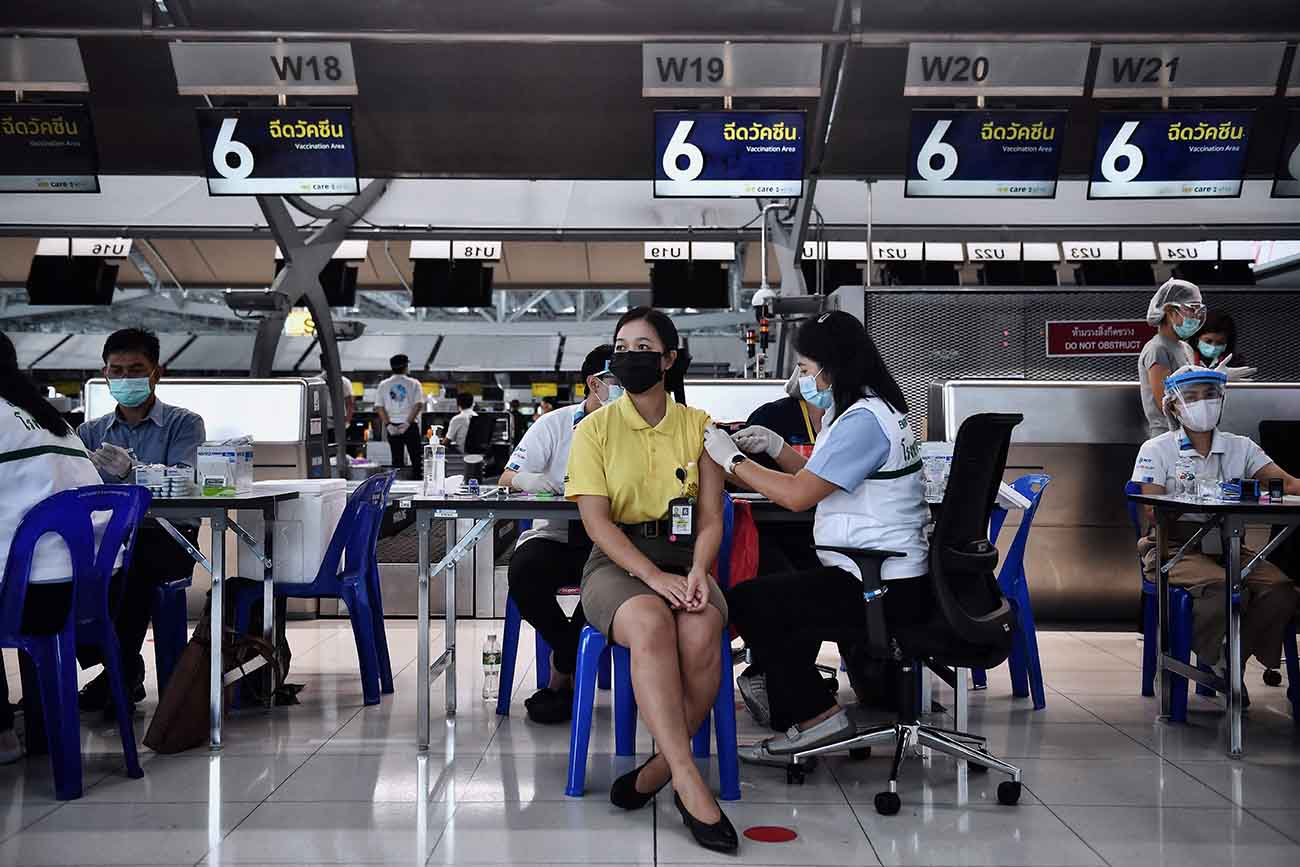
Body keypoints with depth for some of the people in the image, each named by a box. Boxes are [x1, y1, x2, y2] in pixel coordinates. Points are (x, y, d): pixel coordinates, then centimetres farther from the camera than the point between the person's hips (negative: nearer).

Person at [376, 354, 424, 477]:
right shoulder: (413, 383, -2)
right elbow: (419, 404, -11)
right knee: (416, 456, 5)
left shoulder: (383, 385, 4)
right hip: (410, 425, -2)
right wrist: (408, 422, -11)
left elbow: (379, 407, 0)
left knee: (397, 458, 7)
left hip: (392, 427, 2)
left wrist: (388, 424, -4)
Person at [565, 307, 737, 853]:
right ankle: (688, 783, -35)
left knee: (702, 633, -33)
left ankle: (658, 770, -16)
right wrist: (654, 577, -21)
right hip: (616, 563, -1)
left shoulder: (698, 425, 10)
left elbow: (711, 517, 6)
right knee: (651, 623, -36)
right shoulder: (595, 429, 5)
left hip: (683, 560, 2)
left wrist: (697, 572, -16)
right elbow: (597, 520, -6)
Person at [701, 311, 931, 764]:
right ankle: (788, 703, 26)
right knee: (777, 588, 22)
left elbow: (798, 496, -21)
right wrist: (776, 447, 8)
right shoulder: (877, 410, 13)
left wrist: (732, 459, -9)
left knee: (746, 603, -5)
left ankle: (816, 714, 4)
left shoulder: (863, 421, -20)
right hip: (891, 577, 11)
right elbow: (818, 480, 21)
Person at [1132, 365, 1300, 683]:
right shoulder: (1156, 450, 5)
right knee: (1223, 588, -34)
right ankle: (1218, 665, -9)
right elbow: (1152, 511, -7)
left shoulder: (1239, 448, 15)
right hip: (1175, 546, -4)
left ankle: (1230, 661, -8)